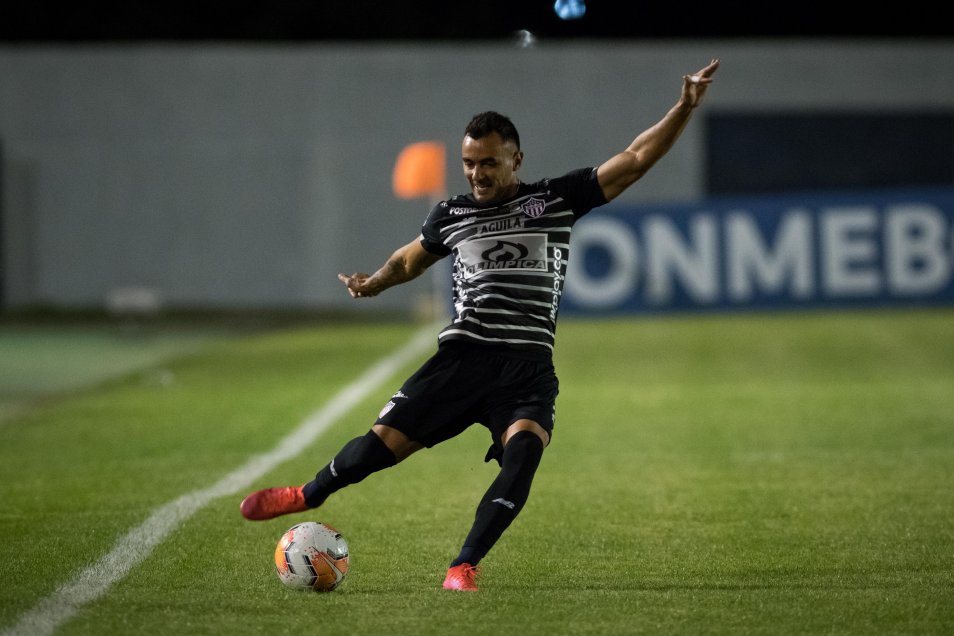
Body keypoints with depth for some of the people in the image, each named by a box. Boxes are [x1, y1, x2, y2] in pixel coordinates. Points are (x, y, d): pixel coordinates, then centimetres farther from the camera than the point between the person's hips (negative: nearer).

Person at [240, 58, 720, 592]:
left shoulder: (558, 200, 5)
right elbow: (411, 258, 31)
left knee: (523, 453, -27)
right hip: (462, 358, 1)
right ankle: (308, 497, 26)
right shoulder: (452, 216, 12)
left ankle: (464, 567, -22)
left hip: (529, 368, -1)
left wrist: (685, 108, -8)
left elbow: (635, 161, 2)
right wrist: (376, 282, 10)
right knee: (383, 442, -3)